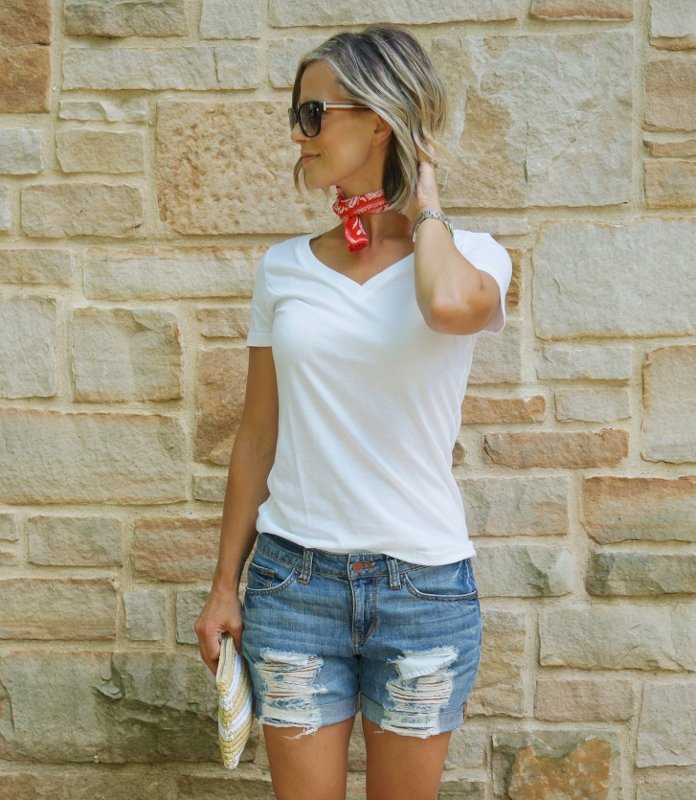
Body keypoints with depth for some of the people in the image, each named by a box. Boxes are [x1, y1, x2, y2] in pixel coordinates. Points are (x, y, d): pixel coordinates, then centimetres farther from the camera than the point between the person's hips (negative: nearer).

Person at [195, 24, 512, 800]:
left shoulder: (473, 255, -4)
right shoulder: (284, 268, 4)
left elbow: (452, 307, -31)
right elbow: (257, 436, 8)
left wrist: (423, 202, -11)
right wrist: (224, 584, 9)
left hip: (423, 584, -1)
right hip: (293, 577, 2)